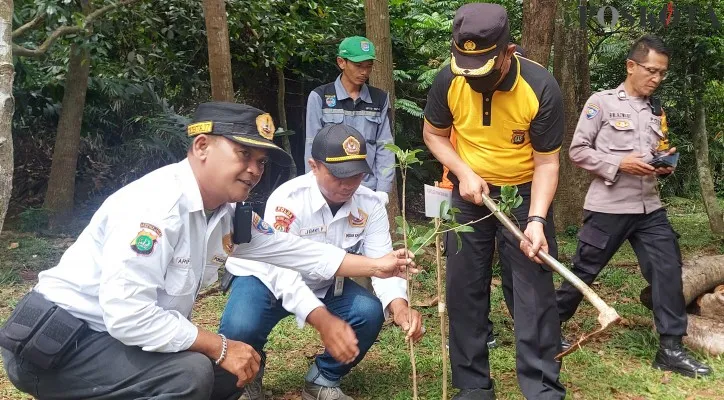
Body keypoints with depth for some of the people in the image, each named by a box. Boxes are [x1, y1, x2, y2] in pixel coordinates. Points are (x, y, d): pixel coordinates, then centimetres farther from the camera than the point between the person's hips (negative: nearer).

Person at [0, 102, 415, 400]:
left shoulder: (229, 212, 1)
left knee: (239, 366, 8)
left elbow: (293, 249, 12)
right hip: (57, 343, -9)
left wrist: (375, 265, 13)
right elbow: (127, 314, -32)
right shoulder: (155, 206, -26)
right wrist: (220, 346, -22)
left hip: (122, 338, 9)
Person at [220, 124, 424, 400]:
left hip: (325, 284, 4)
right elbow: (283, 271, -39)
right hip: (267, 277, -4)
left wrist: (398, 306, -44)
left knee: (370, 312, -21)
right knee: (240, 329, -32)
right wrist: (323, 321, -54)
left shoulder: (371, 206, -16)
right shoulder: (287, 200, -31)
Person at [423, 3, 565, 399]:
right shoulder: (448, 81, -17)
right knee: (464, 289, 5)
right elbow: (434, 134, 1)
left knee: (535, 291, -4)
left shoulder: (541, 88, -23)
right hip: (469, 194, 3)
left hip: (525, 194, -2)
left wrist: (536, 219, -29)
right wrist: (464, 173, -15)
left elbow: (546, 161, -16)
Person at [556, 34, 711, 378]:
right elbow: (577, 151, -8)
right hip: (608, 207, -6)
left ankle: (671, 349, 9)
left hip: (650, 207, 6)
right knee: (583, 272, 4)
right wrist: (619, 164, -17)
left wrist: (665, 163, 0)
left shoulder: (657, 111, 15)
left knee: (669, 270, -1)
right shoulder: (601, 102, -5)